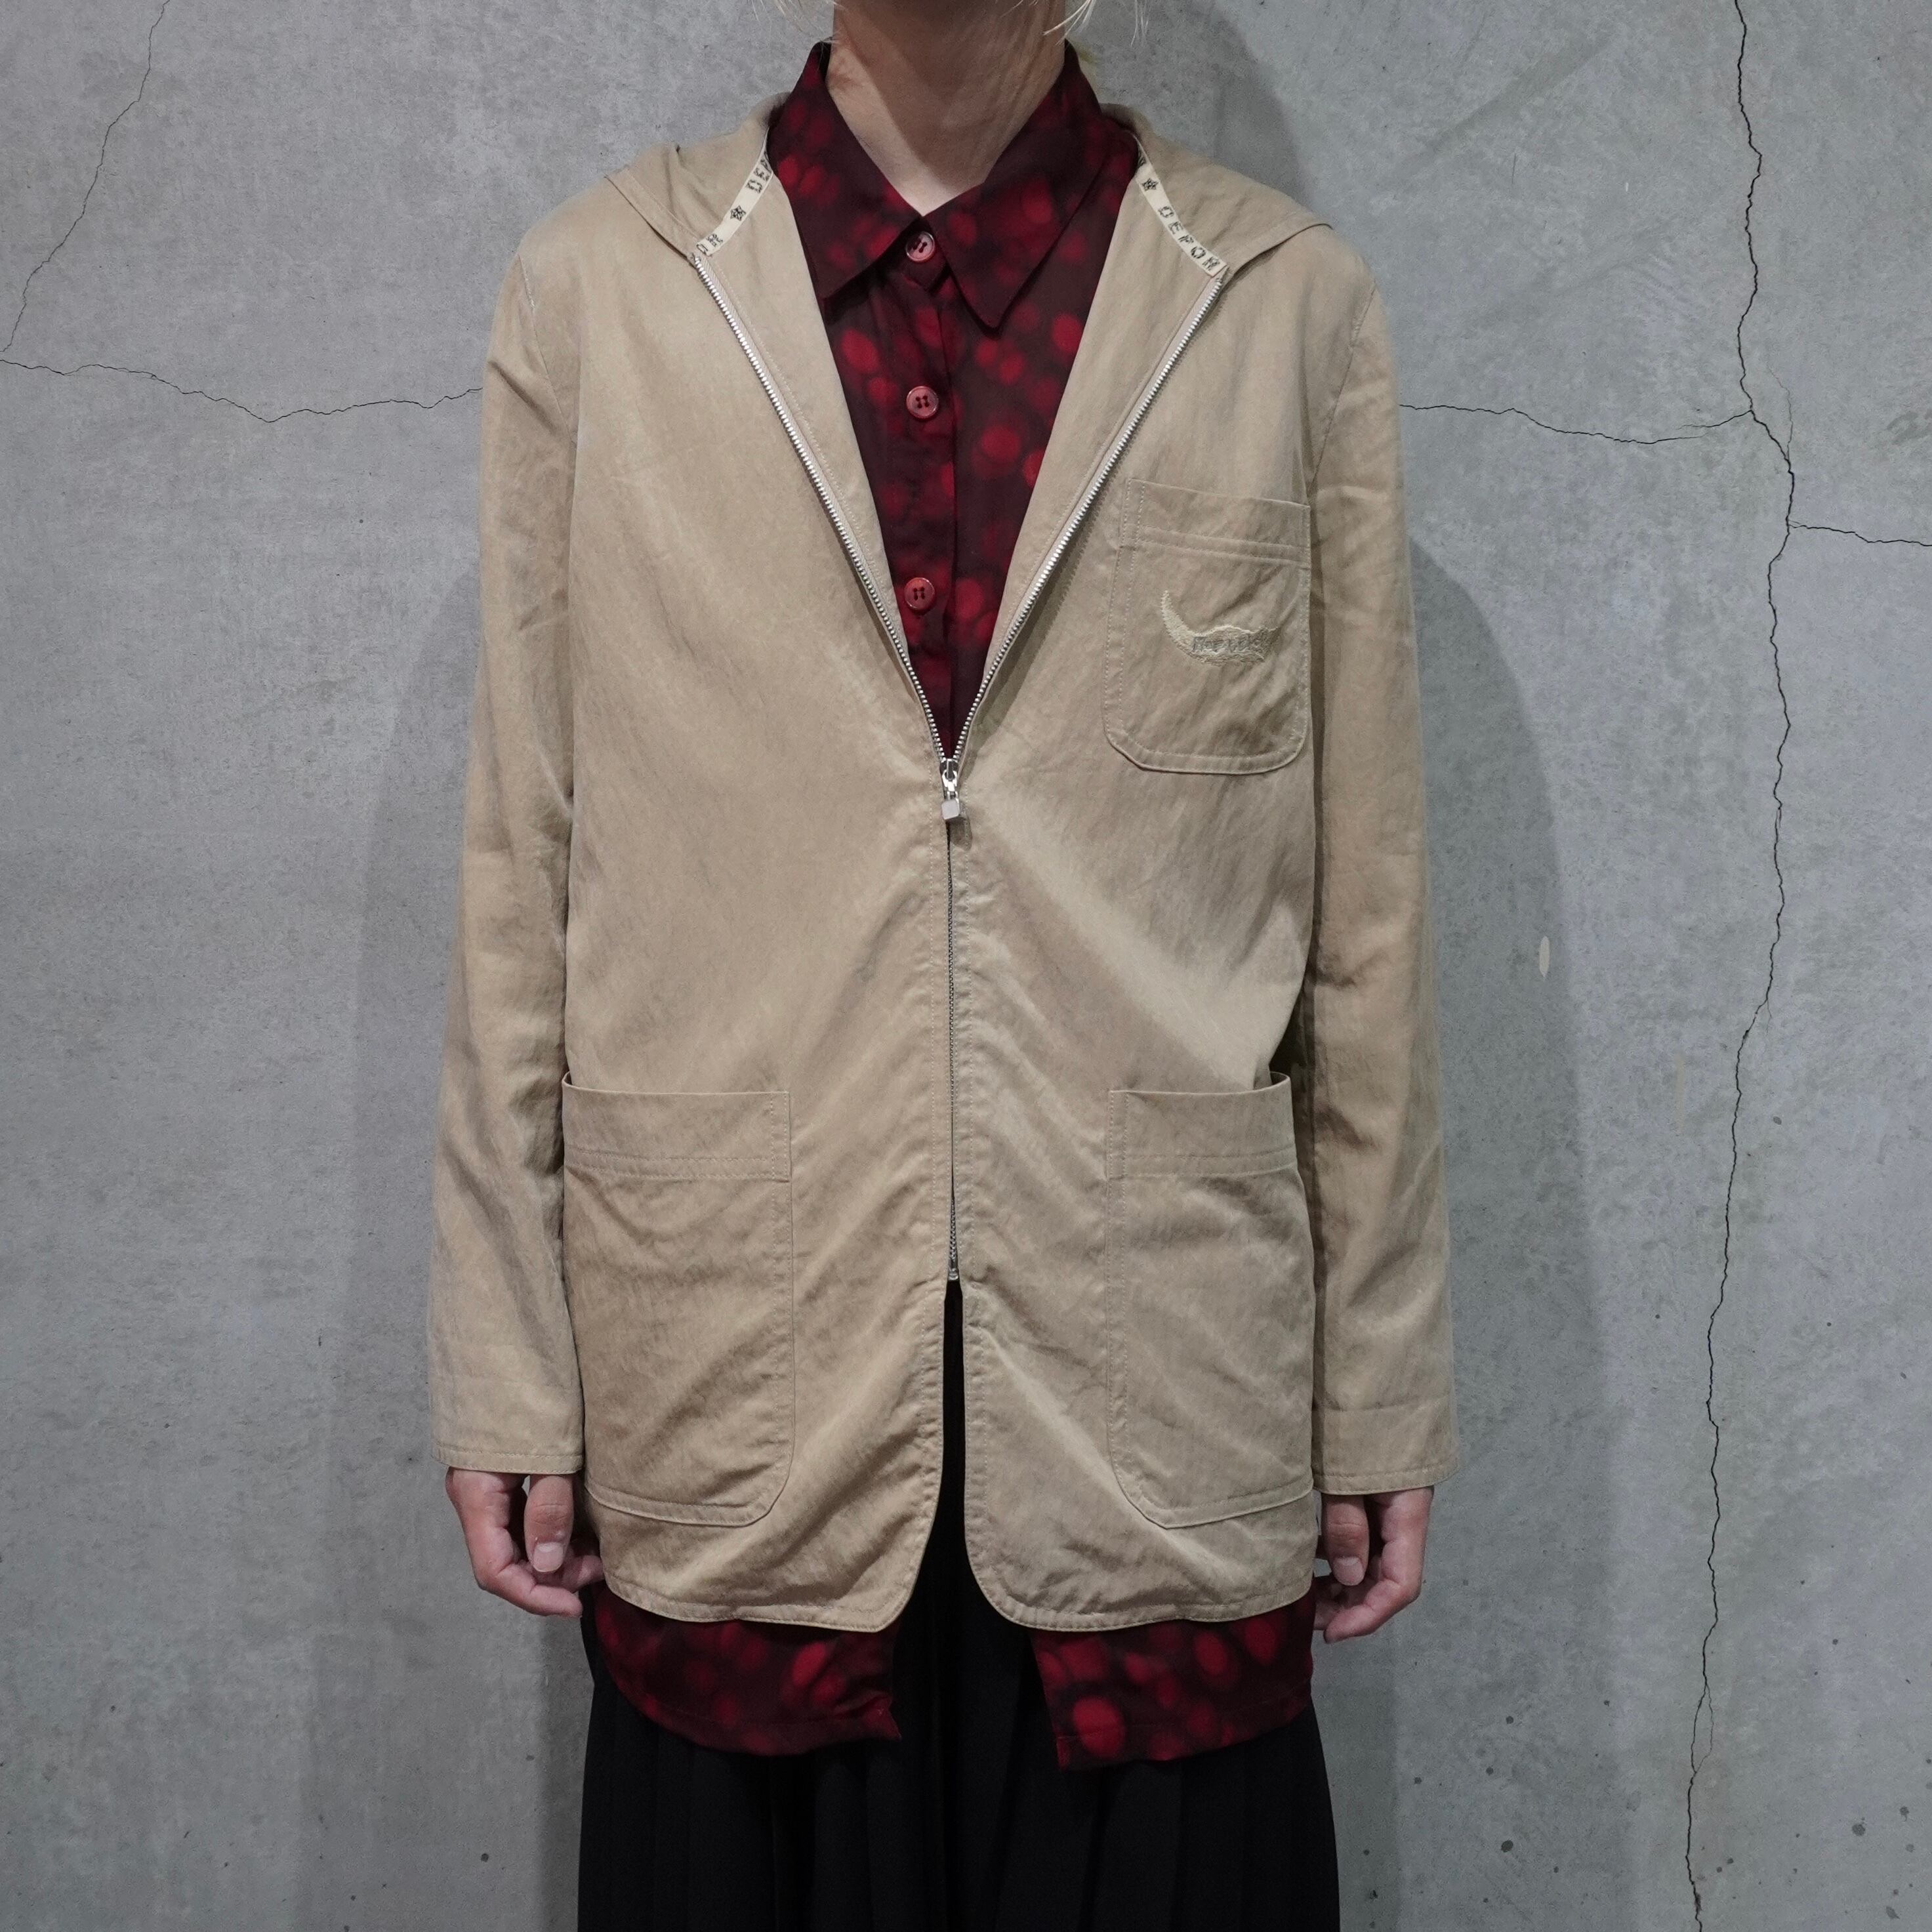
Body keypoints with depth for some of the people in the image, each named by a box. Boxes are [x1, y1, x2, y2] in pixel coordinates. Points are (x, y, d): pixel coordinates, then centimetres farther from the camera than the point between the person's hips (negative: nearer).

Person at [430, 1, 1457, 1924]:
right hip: (733, 1393, 0)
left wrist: (1380, 1392, 5)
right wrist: (504, 1376, 3)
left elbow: (1367, 894, 4)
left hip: (1158, 1396, 0)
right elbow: (519, 865, 4)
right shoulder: (592, 287, 5)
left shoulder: (1292, 304, 4)